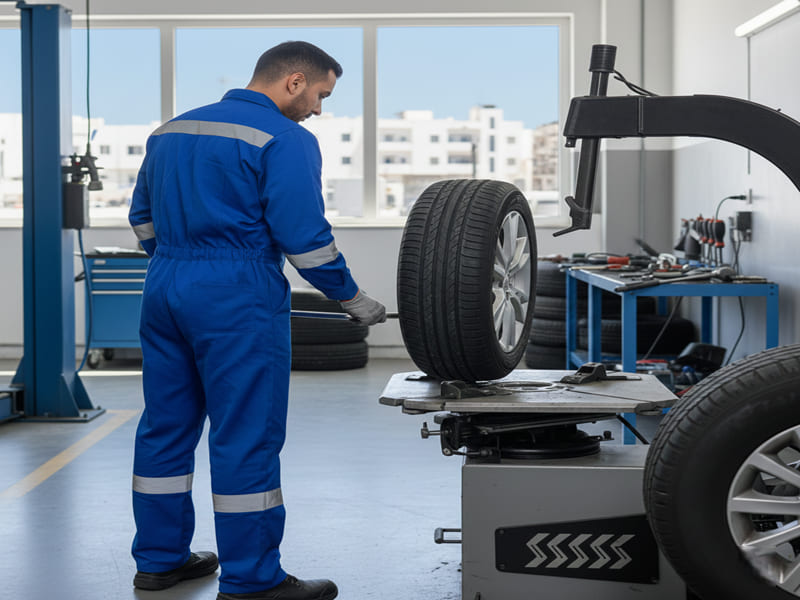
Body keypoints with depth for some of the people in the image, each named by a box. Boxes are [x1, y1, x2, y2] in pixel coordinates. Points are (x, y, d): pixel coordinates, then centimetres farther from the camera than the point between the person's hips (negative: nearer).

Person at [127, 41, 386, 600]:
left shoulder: (172, 129, 15)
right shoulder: (285, 139, -9)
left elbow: (143, 218, 20)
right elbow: (305, 236, -13)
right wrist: (355, 301, -2)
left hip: (163, 291, 8)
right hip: (236, 301, -8)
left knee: (166, 426, 15)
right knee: (247, 437, -1)